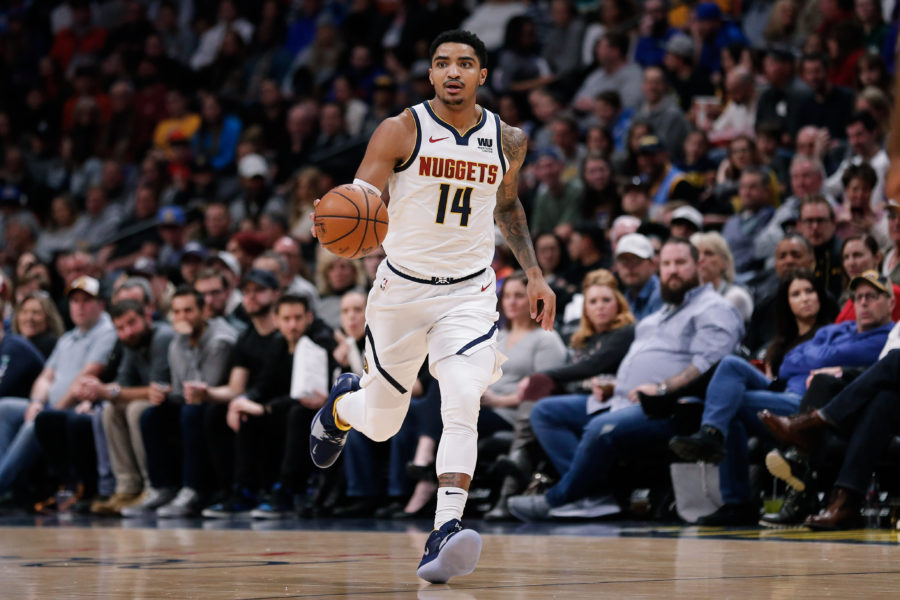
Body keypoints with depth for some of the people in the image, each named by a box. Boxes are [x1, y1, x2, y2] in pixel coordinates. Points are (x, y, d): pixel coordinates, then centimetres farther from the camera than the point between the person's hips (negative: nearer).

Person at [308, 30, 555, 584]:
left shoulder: (508, 141, 2)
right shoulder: (402, 131, -9)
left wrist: (534, 273, 18)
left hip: (470, 294, 1)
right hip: (402, 289, -1)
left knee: (463, 408, -23)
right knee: (382, 424, 13)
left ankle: (446, 532, -30)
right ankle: (344, 403, 50)